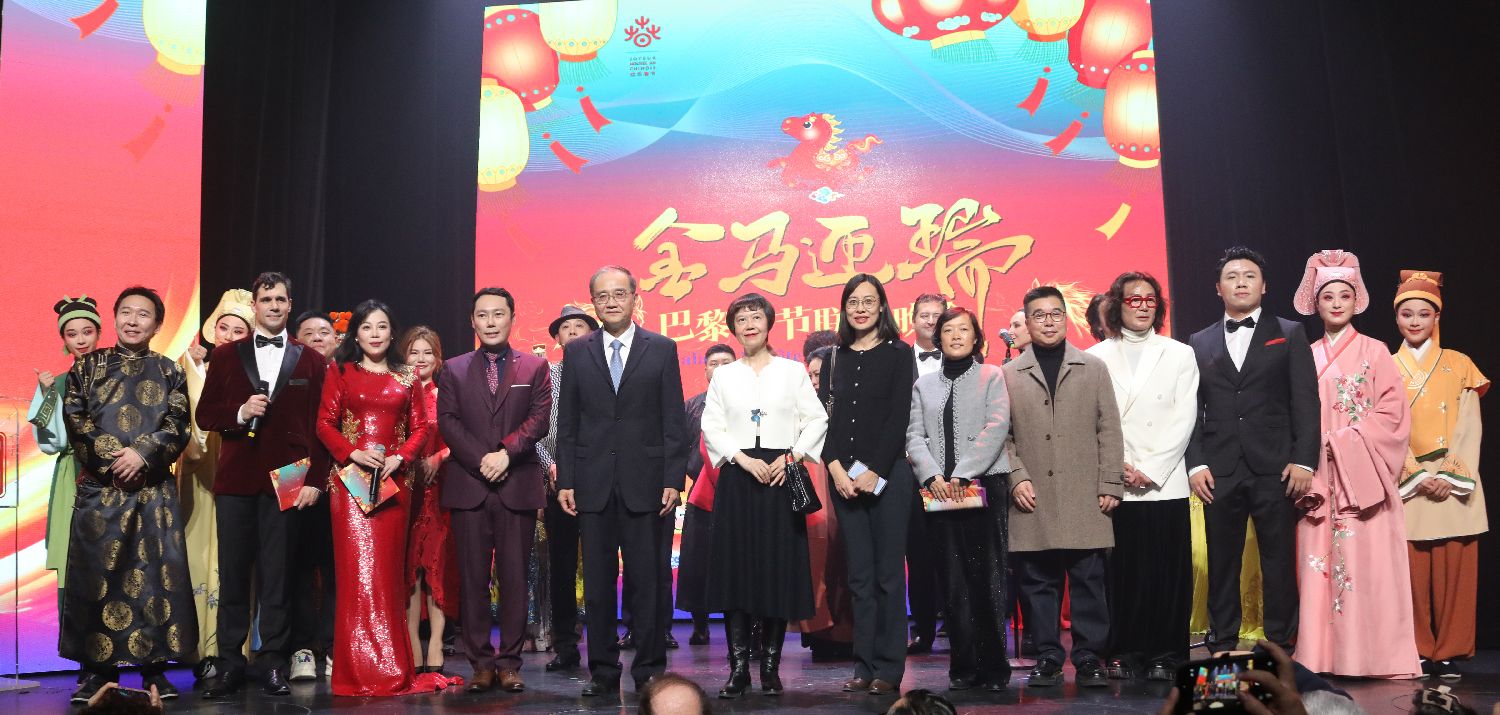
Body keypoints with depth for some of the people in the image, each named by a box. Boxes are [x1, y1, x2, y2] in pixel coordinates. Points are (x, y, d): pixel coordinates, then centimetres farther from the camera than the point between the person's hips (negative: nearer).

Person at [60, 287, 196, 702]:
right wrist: (111, 462, -9)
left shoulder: (168, 372, 11)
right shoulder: (88, 366, 11)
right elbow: (75, 418, 1)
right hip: (99, 486, 0)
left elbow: (179, 425, 1)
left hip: (154, 488, 0)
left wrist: (142, 454, -14)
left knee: (155, 573, -2)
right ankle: (97, 668, 7)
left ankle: (154, 668, 6)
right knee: (96, 574, -1)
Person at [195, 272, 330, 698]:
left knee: (277, 576, 2)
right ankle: (230, 665, 13)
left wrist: (315, 480, -4)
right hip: (236, 479, 1)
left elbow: (319, 427, 4)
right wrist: (240, 412, -11)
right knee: (233, 574, 5)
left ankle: (273, 663, 10)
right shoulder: (225, 355, 11)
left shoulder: (310, 362, 8)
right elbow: (204, 415, 9)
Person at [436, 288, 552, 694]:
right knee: (473, 578, 3)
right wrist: (481, 459, -11)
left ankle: (509, 663, 8)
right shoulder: (454, 370, 12)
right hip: (468, 487, 1)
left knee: (514, 578, 1)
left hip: (518, 487, -1)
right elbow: (447, 422, 2)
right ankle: (481, 663, 10)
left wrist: (507, 452, -15)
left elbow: (539, 419, -1)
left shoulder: (534, 367, 10)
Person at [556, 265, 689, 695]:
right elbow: (567, 423, 8)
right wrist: (565, 480, 1)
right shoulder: (576, 352, 9)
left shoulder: (662, 349, 4)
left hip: (644, 482, -2)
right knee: (597, 583, 7)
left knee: (646, 581, 3)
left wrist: (673, 479, -5)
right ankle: (603, 671, 16)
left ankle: (650, 669, 13)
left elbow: (673, 420, 1)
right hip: (593, 484, 2)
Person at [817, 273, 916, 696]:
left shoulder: (898, 354, 1)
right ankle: (864, 666, 12)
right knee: (859, 575, 6)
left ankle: (889, 669, 6)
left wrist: (873, 472, -11)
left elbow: (899, 417, -6)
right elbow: (825, 416, 7)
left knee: (887, 574, -1)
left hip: (887, 474, -4)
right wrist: (836, 469, -6)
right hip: (844, 477, 4)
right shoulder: (836, 358, 12)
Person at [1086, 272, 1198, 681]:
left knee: (1168, 571, 0)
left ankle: (1165, 655, 8)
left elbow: (1184, 419, 2)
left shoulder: (1180, 355, 10)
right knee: (1121, 571, 0)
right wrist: (1119, 468, -8)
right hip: (1115, 485, 0)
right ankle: (1124, 654, 8)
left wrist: (1151, 470, -7)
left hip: (1166, 482, 0)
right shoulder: (1096, 358, 9)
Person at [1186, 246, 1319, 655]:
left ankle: (1281, 647, 9)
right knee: (1221, 564, 5)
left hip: (1275, 469, -1)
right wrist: (1195, 464, -3)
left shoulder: (1289, 335, 9)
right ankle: (1222, 647, 12)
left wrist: (1303, 460, -8)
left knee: (1280, 561, 1)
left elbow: (1305, 402, 2)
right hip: (1219, 472, 2)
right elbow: (1192, 409, 8)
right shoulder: (1200, 343, 13)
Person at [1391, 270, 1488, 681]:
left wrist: (1452, 476, -11)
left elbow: (1471, 427, 2)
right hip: (1407, 485, 0)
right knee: (1412, 569, -2)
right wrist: (1420, 477, -10)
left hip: (1456, 484, 0)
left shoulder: (1459, 364, 8)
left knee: (1455, 568, -1)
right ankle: (1419, 652, 7)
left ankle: (1450, 653, 8)